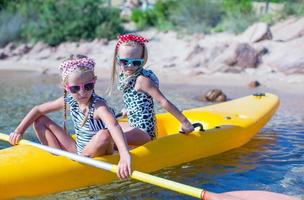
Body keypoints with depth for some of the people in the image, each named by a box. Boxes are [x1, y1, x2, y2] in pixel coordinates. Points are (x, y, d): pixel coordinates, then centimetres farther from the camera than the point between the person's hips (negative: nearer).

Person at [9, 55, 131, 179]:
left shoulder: (98, 106, -28)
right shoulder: (69, 101, -7)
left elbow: (114, 126, -48)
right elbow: (38, 110, 5)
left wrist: (125, 156, -64)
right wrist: (19, 131, -3)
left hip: (97, 151, -5)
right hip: (77, 149, 5)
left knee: (104, 135, -40)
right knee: (39, 120, 2)